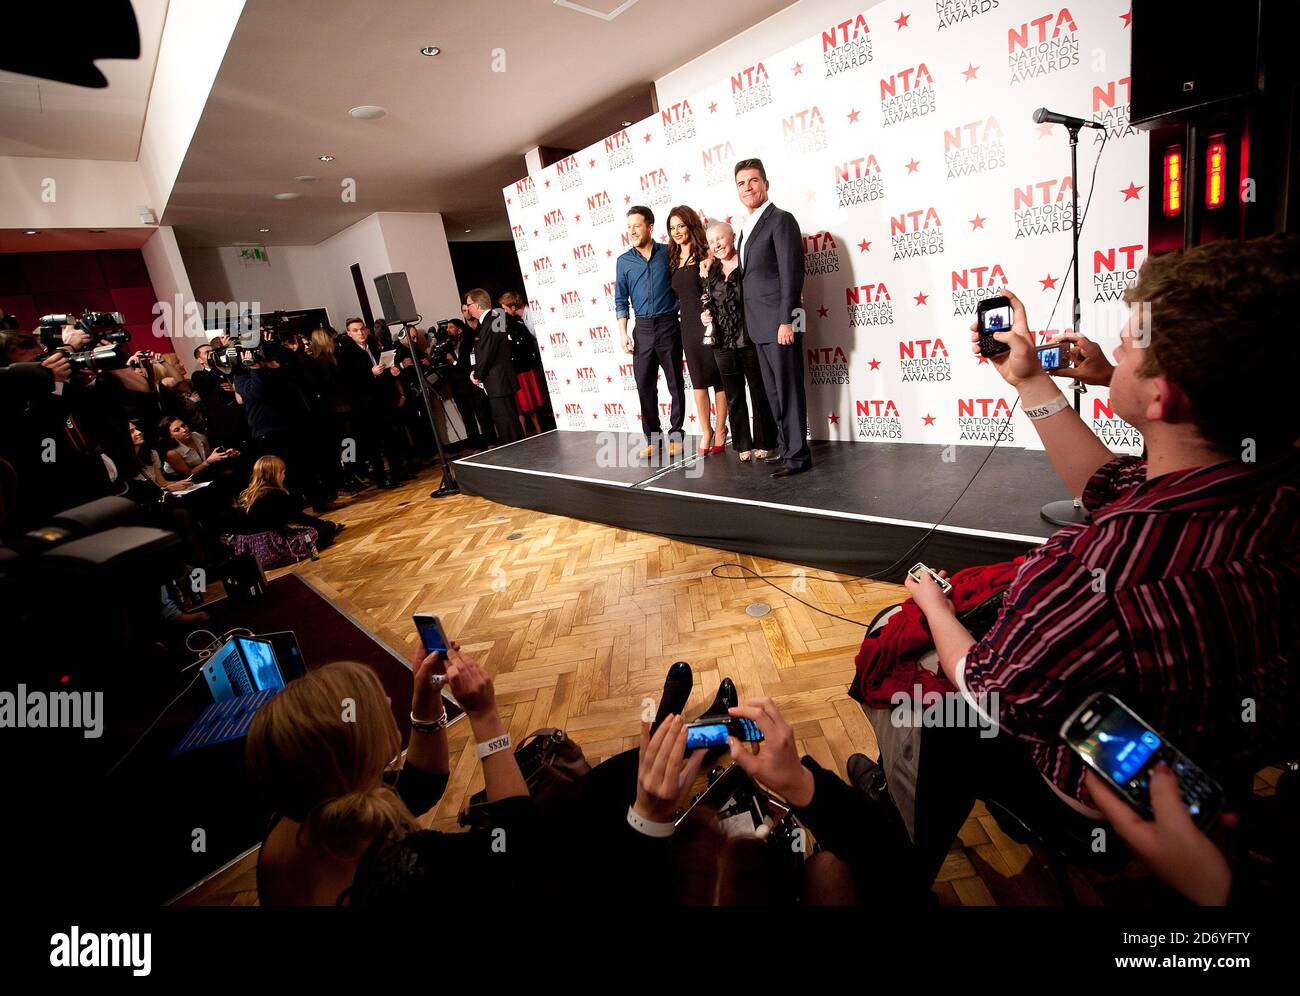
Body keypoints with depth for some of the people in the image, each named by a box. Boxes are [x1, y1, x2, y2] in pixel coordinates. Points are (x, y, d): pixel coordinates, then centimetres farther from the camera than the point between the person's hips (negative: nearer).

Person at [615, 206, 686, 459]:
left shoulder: (668, 253, 3)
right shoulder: (623, 261, 8)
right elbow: (621, 301, 8)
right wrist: (623, 333, -1)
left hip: (669, 325, -2)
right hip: (642, 329, 2)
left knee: (675, 383, 2)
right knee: (645, 385, 2)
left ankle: (675, 435, 11)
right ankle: (652, 438, 11)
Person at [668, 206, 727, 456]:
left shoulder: (705, 255, -3)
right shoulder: (674, 260, 14)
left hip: (709, 323, -5)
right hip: (688, 325, 5)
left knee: (718, 379, 2)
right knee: (698, 381, 7)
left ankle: (720, 430, 12)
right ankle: (706, 432, 15)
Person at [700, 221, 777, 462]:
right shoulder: (710, 271, 11)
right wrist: (706, 315, 3)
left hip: (750, 340, -4)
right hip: (723, 343, 5)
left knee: (760, 394, 4)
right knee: (734, 397, 9)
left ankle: (765, 444, 15)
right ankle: (743, 446, 18)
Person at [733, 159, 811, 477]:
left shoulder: (780, 220, -5)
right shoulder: (747, 226, 19)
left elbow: (791, 273, -13)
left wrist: (786, 320, -20)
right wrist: (752, 323, 11)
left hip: (779, 322, -8)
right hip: (759, 325, 8)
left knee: (789, 390, -5)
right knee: (773, 391, 12)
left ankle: (798, 455, 1)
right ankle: (786, 447, 22)